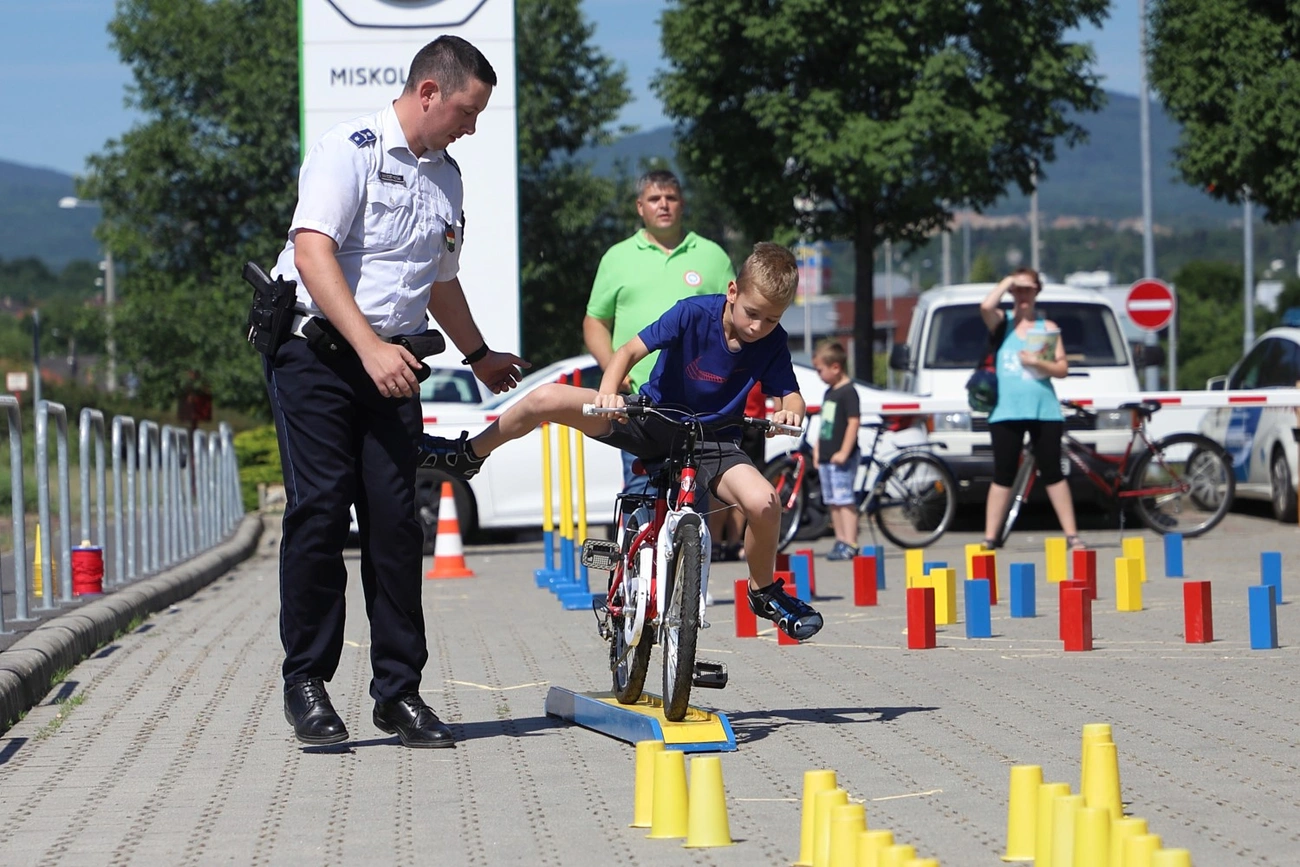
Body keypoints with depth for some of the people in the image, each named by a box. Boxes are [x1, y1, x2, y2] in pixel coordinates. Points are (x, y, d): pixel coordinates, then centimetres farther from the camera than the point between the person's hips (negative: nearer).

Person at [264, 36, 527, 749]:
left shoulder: (446, 178, 17)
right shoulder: (350, 150, -7)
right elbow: (314, 253, -19)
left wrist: (479, 356, 39)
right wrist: (370, 348, -26)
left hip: (392, 364, 6)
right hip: (317, 349, -6)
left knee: (395, 522, -1)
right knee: (320, 510, -9)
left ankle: (398, 690, 4)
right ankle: (305, 683, 1)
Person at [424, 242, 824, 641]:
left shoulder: (772, 344, -12)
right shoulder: (694, 313, -18)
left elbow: (792, 397, -13)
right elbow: (630, 351, -18)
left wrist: (789, 412, -39)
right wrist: (608, 392, -38)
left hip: (710, 439, 1)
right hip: (652, 419, -1)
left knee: (763, 502, -28)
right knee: (546, 399, -21)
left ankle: (765, 591, 2)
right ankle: (468, 456, 6)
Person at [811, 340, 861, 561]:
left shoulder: (848, 392, -12)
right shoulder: (829, 392, 17)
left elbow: (854, 422, -18)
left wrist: (844, 452, -22)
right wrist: (817, 449, 19)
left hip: (841, 458, -10)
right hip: (826, 457, 10)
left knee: (844, 500, -11)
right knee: (832, 501, 11)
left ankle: (850, 544, -12)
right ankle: (840, 541, 16)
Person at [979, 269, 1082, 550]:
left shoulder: (1048, 328, 9)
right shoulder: (1002, 322, 5)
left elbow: (1062, 369, 4)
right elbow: (986, 307, -18)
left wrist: (1037, 362, -12)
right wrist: (1007, 282, -7)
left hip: (1044, 410, 1)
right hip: (1007, 411, -1)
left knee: (1053, 474, 2)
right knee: (1003, 476, 0)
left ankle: (1072, 535, 3)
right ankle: (989, 539, 1)